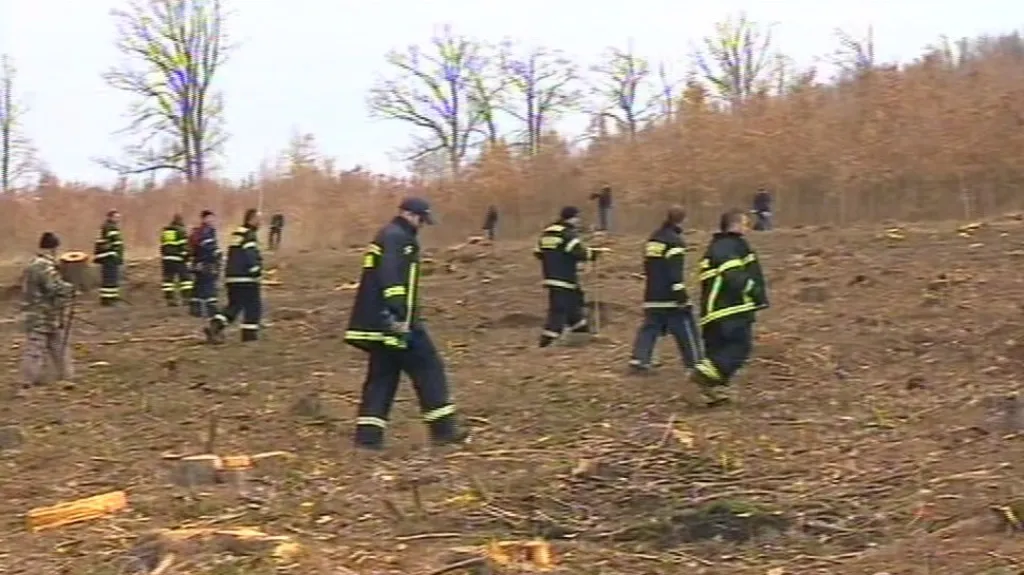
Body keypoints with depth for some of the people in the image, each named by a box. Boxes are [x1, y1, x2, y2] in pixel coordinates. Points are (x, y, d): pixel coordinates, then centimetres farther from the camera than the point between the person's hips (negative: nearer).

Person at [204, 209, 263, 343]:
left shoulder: (236, 234, 18)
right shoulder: (249, 236, -12)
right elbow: (251, 258, -21)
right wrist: (258, 275, -16)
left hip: (231, 278, 9)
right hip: (246, 279, -9)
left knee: (234, 305, 12)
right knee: (253, 305, 3)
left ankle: (215, 325, -3)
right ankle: (249, 332, 5)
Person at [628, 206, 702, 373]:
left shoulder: (653, 238, 15)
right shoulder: (675, 240, -12)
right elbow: (675, 270, -20)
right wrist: (680, 292, -22)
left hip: (652, 295, 8)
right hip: (670, 295, -8)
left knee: (650, 326, 9)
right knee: (685, 328, 0)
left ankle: (638, 360, -2)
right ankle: (695, 363, 2)